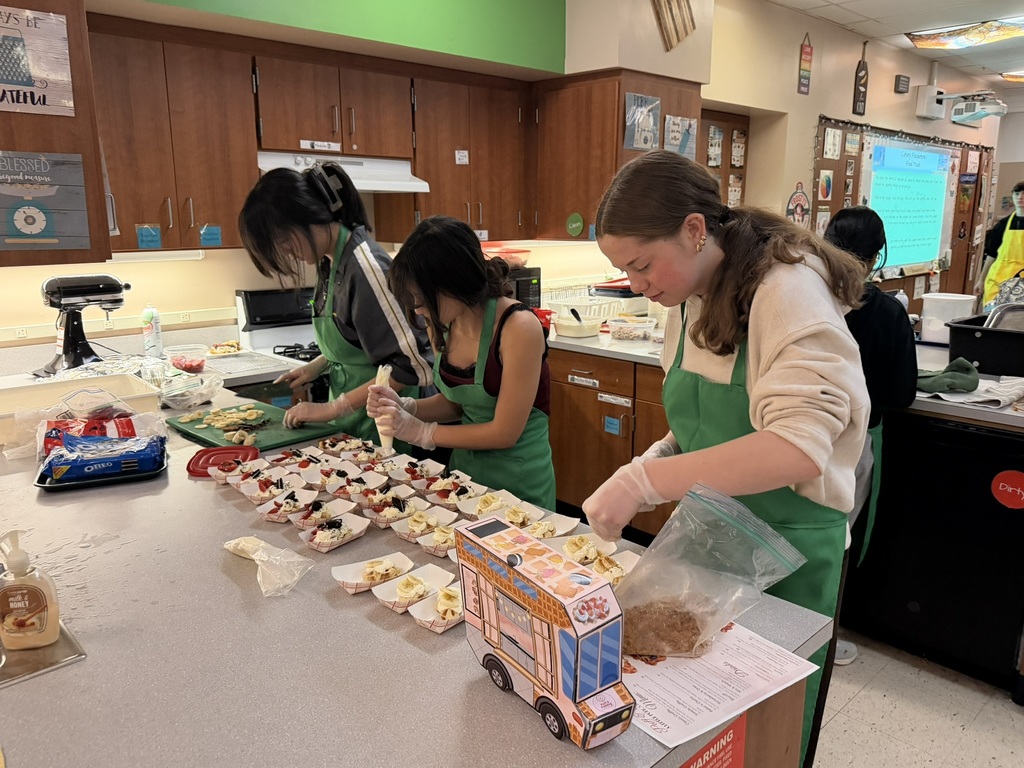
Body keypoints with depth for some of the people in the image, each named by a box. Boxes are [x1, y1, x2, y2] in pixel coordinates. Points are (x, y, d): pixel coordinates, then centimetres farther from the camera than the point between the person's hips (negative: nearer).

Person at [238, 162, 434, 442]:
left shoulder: (364, 266, -22)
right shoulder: (330, 262, 2)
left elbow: (413, 365, -25)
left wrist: (331, 409, -20)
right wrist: (316, 365, 2)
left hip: (377, 426, -8)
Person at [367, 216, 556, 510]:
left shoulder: (518, 327, -23)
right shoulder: (443, 325, -4)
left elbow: (505, 433, -20)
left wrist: (421, 432, -16)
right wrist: (405, 407, -9)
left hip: (517, 480, -6)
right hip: (463, 465, 6)